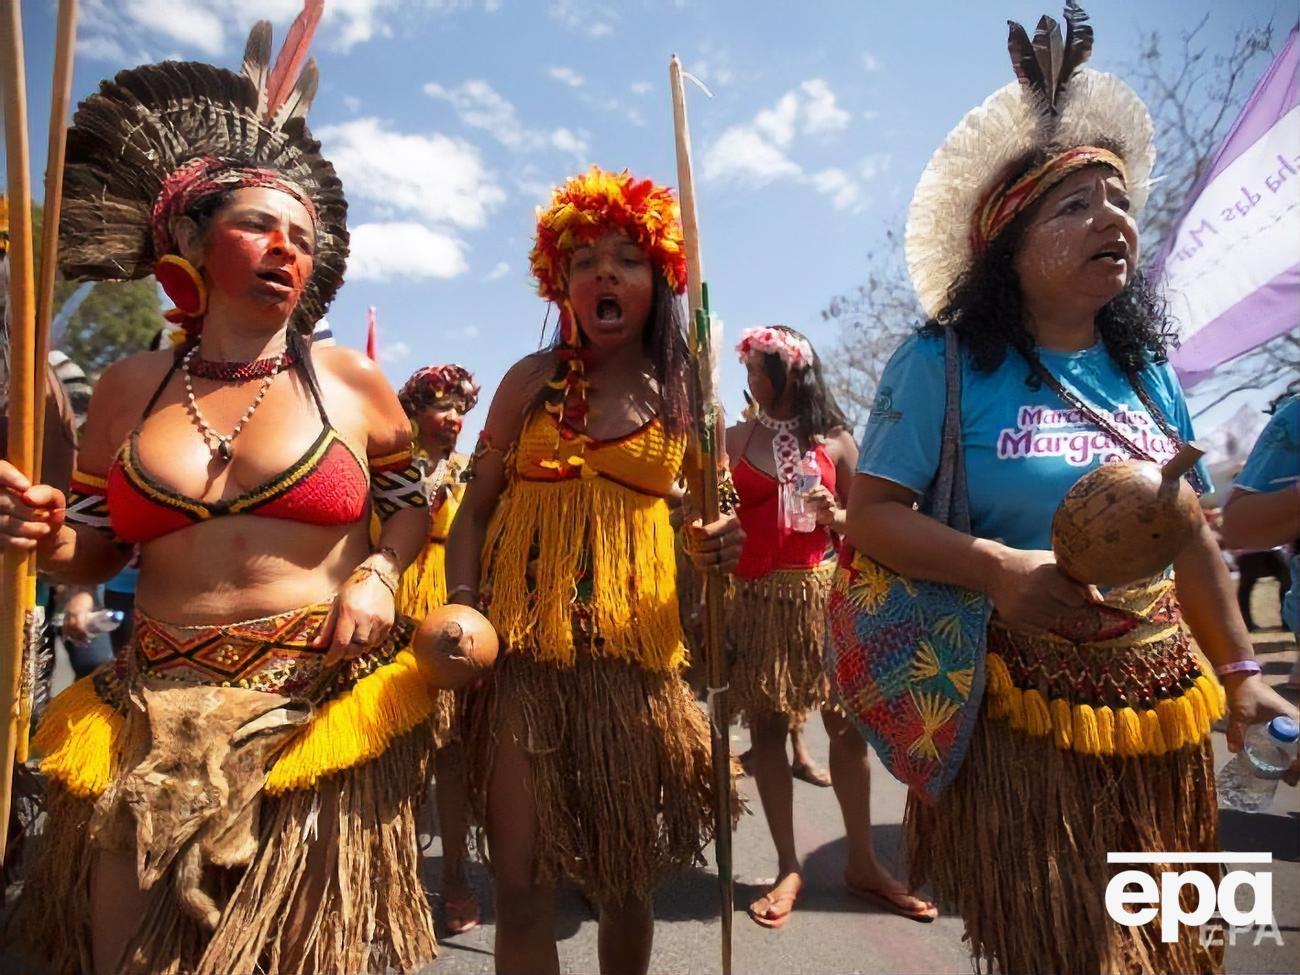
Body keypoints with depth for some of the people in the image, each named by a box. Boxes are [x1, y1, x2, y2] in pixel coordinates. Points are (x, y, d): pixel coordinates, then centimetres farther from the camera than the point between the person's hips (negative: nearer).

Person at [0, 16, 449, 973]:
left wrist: (378, 574, -10)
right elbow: (94, 552, 13)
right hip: (155, 717, 3)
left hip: (326, 709, -2)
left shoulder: (350, 380, 1)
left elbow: (420, 497, 8)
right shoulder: (131, 387, 7)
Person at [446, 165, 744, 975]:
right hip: (522, 648, 0)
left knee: (628, 881, 13)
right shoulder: (533, 380, 4)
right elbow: (477, 509, 5)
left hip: (633, 652, 1)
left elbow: (702, 520, 15)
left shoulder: (681, 395, 6)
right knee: (523, 889, 1)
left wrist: (719, 546, -8)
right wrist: (462, 611, -9)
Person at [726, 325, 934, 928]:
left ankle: (862, 863, 20)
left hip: (823, 591, 1)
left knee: (847, 724, 4)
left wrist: (834, 516, -13)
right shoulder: (735, 439, 3)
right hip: (755, 596, 0)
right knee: (767, 727, 4)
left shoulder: (834, 439, 4)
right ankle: (788, 869, 16)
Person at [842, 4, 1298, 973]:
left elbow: (1189, 533, 13)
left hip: (1160, 707, 6)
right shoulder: (944, 364, -12)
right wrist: (999, 569, -28)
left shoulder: (1147, 372, 6)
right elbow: (871, 515, -15)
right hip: (1022, 709, -6)